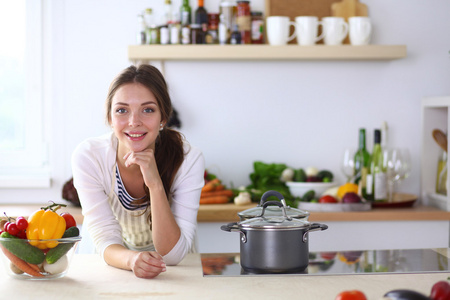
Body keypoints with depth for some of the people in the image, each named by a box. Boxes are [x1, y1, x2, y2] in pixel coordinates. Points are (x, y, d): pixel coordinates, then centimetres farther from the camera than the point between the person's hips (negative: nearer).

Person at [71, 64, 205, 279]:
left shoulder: (189, 160, -21)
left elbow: (172, 255, -23)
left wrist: (155, 184, -35)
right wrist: (132, 259, -41)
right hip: (110, 273, -1)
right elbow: (106, 240, -19)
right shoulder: (88, 157, -19)